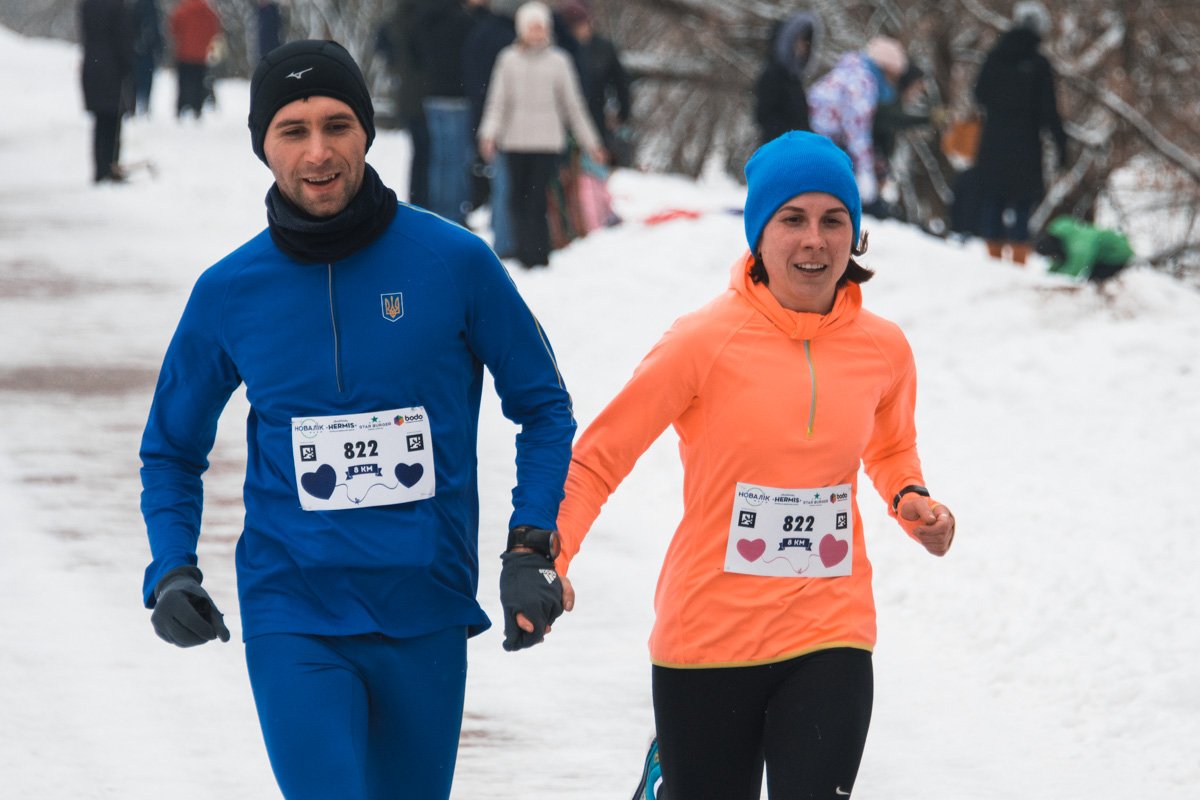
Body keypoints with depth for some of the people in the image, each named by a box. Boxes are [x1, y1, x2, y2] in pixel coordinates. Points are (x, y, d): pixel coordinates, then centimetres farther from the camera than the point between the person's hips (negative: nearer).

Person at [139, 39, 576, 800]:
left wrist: (532, 548, -5)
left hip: (426, 617, 1)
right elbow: (173, 449, 13)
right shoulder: (228, 294, 0)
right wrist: (170, 571, -3)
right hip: (293, 619, -1)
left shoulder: (453, 262, -4)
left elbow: (544, 406, 7)